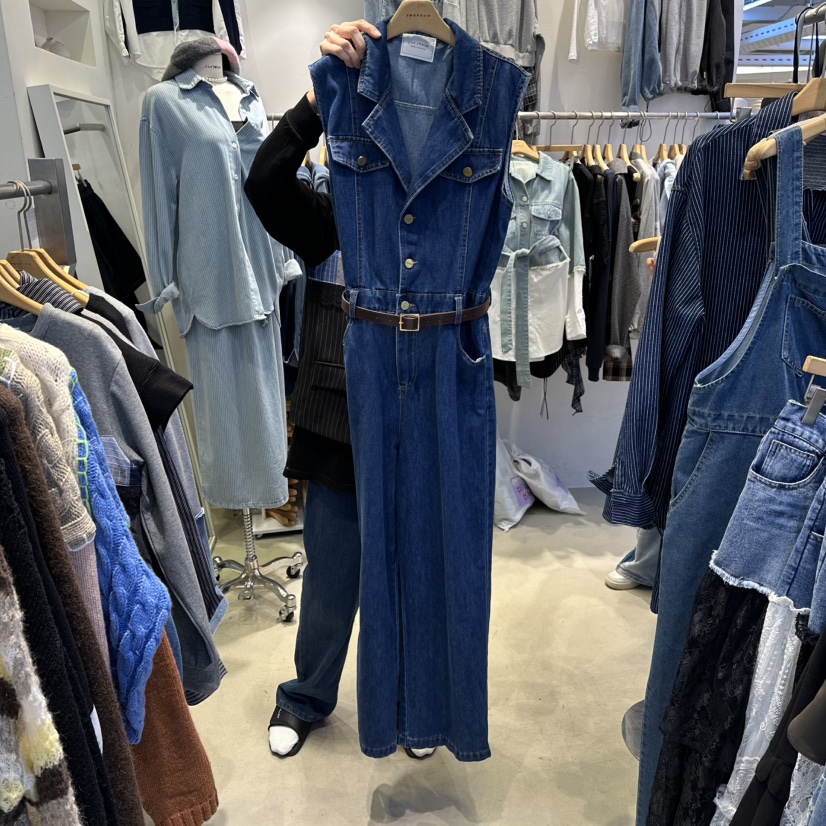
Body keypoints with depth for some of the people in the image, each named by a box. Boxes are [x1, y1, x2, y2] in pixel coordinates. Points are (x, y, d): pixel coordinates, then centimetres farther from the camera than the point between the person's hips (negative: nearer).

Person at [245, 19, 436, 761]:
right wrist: (325, 90, -30)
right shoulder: (326, 221, -4)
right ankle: (307, 698, 45)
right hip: (339, 435, 0)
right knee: (329, 580, 17)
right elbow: (265, 181, -19)